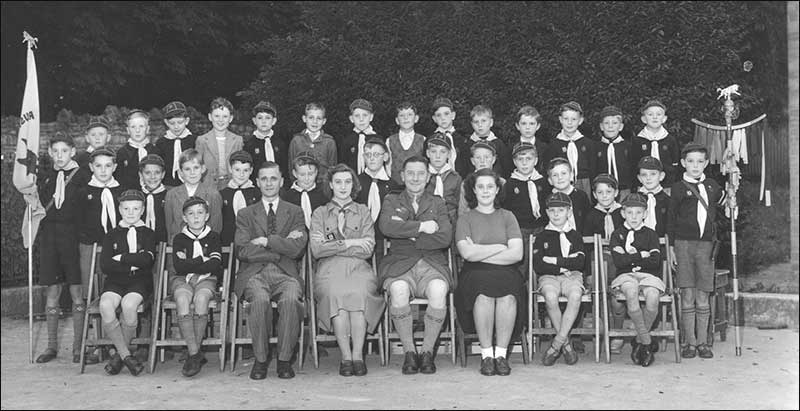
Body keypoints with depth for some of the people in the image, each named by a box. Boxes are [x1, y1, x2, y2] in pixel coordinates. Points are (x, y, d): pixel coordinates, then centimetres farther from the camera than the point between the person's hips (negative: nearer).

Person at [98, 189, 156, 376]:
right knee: (106, 306, -31)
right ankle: (126, 355, -20)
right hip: (115, 283, 2)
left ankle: (119, 354, -13)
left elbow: (147, 259, -9)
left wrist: (121, 258, -4)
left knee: (128, 304, -35)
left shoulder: (148, 234, 11)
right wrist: (133, 263, -8)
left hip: (139, 283, -2)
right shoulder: (112, 235, 15)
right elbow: (105, 265, 0)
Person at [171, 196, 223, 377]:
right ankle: (195, 353, -32)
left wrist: (189, 264, -3)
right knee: (182, 299, -34)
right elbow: (179, 267, -3)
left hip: (206, 280, 0)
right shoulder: (179, 239, 11)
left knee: (201, 298, -34)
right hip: (182, 280, 1)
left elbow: (215, 266, -4)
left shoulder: (213, 238, 11)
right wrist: (202, 261, -5)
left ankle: (193, 354, -25)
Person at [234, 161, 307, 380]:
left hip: (285, 274, 0)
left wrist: (266, 241, -6)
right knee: (260, 299, -34)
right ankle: (260, 360, -18)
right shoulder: (245, 214, 15)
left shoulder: (295, 212, 16)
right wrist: (281, 246, -4)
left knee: (291, 298, -33)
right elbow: (242, 251, -2)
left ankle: (285, 360, -19)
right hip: (254, 274, 0)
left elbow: (297, 249, -1)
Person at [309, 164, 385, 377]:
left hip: (358, 269, 0)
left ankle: (358, 355, -31)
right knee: (335, 293, -35)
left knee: (358, 292, -35)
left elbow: (367, 250, 4)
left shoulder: (363, 212, 18)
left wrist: (332, 244, 1)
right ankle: (345, 357, -30)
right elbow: (316, 250, 1)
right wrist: (349, 243, -4)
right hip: (329, 270, 0)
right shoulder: (320, 213, 17)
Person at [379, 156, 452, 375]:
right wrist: (421, 227, -8)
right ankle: (409, 352, -18)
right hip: (400, 264, -1)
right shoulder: (391, 201, 18)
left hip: (432, 264, 1)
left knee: (439, 290, -33)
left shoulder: (437, 203, 19)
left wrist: (408, 235, -3)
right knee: (399, 290, -35)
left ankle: (427, 351, -17)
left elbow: (445, 238, 1)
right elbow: (386, 226, -6)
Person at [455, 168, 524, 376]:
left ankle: (501, 353, -23)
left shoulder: (507, 217, 15)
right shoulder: (465, 219, 12)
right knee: (484, 294, -34)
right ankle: (486, 354, -23)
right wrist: (500, 247, -3)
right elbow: (467, 253, -6)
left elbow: (516, 254, 1)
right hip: (475, 274, -1)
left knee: (507, 295, -33)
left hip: (506, 273, 1)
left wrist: (480, 254, -3)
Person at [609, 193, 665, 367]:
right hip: (625, 276, -1)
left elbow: (655, 262, -1)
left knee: (652, 297, -33)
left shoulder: (650, 234, 14)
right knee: (631, 294, -36)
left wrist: (630, 257, -4)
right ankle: (647, 341, -26)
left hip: (648, 275, 1)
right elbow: (618, 261, -4)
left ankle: (639, 341, -14)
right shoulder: (617, 234, 11)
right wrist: (642, 255, -3)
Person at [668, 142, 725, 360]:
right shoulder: (678, 188, 2)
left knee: (702, 298, 5)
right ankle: (690, 343, 7)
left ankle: (702, 342, 12)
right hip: (684, 243, -2)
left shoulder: (712, 186, 11)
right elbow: (671, 219, 3)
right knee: (687, 297, -1)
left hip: (706, 244, 2)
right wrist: (671, 247, -1)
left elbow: (725, 203, 27)